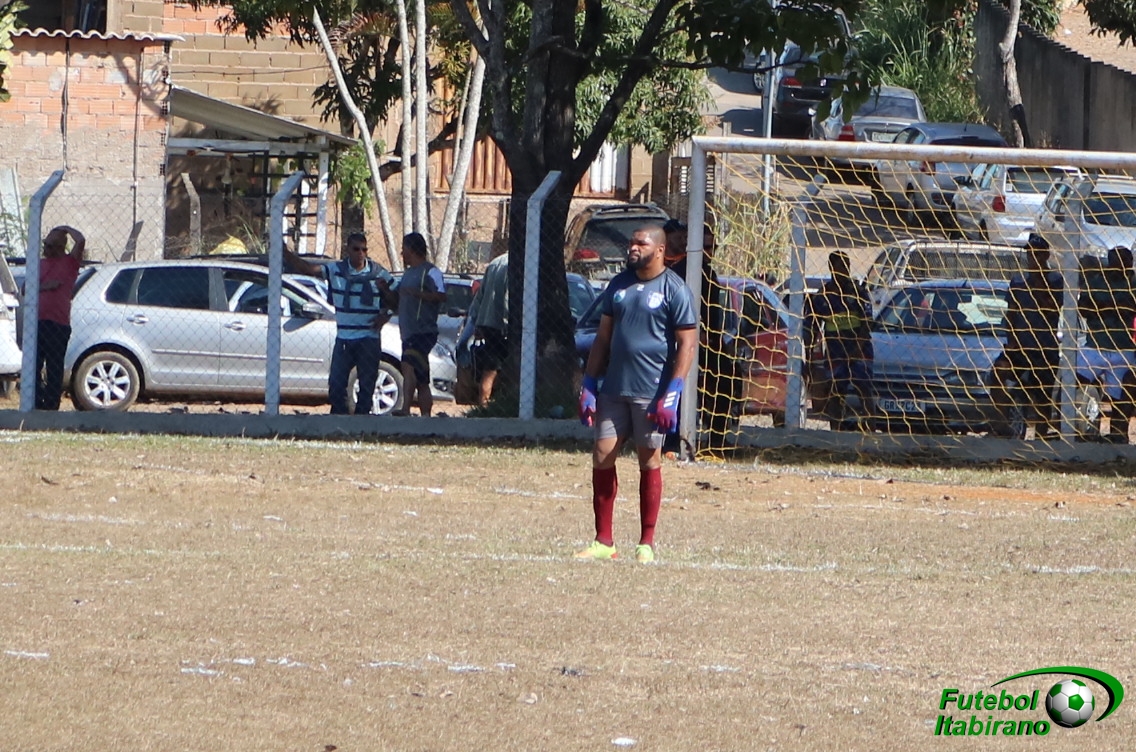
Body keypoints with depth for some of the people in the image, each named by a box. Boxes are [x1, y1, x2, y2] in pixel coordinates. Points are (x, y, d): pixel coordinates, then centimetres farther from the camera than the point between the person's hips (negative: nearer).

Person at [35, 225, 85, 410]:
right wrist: (44, 287, -4)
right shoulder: (40, 264, 19)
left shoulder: (69, 262, 4)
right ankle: (37, 405, 7)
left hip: (58, 325, -5)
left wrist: (65, 229, 4)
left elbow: (81, 241, -12)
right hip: (37, 323, 5)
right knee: (34, 367, 3)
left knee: (54, 370, -4)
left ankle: (51, 407, -3)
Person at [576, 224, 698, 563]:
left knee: (649, 461, 2)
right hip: (613, 390, 6)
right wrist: (589, 386, 9)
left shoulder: (674, 290, -6)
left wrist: (671, 394, -16)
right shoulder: (618, 285, 12)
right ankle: (603, 542, 7)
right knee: (602, 457, 1)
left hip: (651, 393, -5)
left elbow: (687, 344, -9)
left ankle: (647, 544, 9)